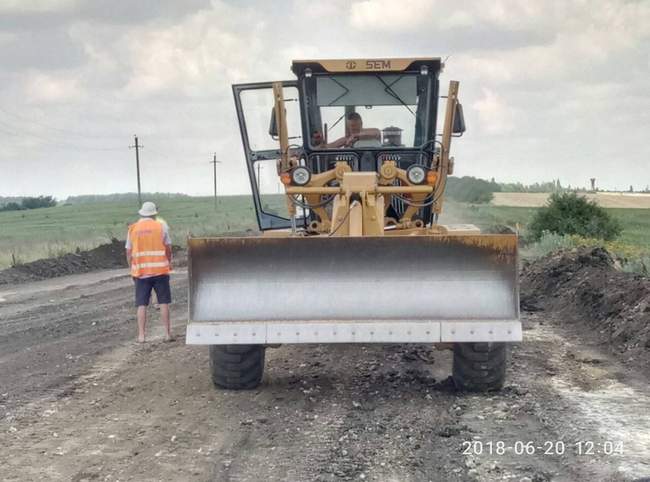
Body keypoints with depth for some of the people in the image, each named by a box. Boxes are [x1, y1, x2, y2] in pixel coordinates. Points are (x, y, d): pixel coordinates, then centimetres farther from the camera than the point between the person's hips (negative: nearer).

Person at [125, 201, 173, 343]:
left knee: (142, 305, 5)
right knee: (163, 303, 4)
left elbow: (129, 253, 7)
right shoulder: (161, 226, 0)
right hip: (160, 270, -1)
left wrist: (132, 269, 17)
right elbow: (168, 249, 0)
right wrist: (169, 264, 15)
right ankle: (167, 334, 5)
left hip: (140, 272, 2)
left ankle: (141, 336, 3)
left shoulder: (132, 229, 6)